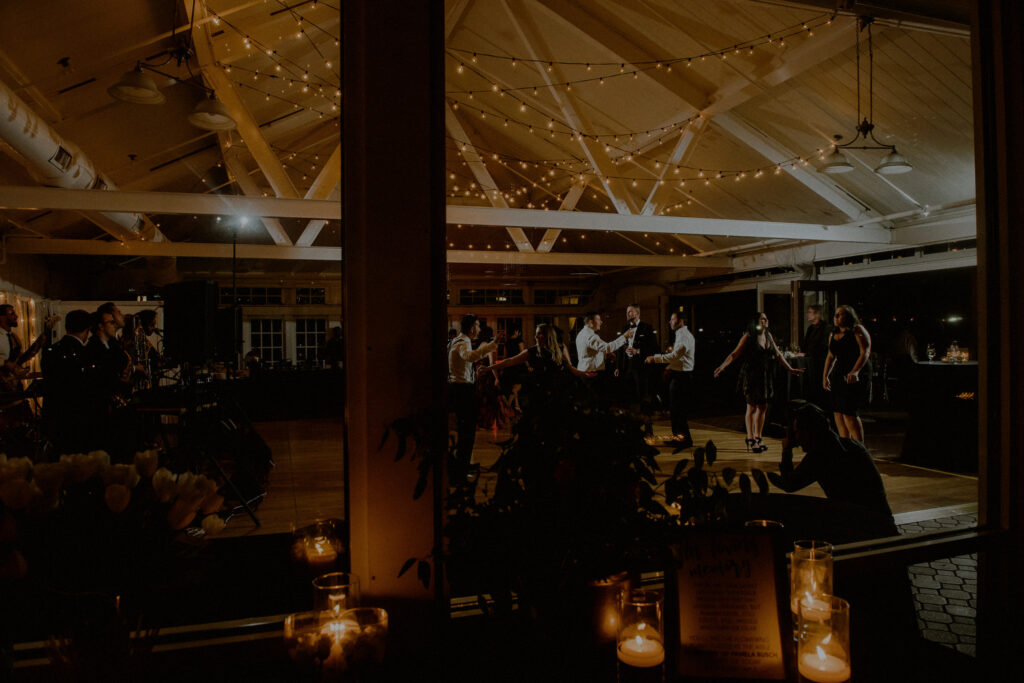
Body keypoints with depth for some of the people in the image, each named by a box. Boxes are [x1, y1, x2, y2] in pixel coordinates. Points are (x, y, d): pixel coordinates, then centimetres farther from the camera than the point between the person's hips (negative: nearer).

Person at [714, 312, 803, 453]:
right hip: (751, 375, -6)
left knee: (763, 407, 8)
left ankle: (758, 438, 19)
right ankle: (750, 440, 7)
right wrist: (722, 366, -24)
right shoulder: (749, 336, -7)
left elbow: (778, 354, 18)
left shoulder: (768, 335, 10)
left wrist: (790, 369, 20)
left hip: (766, 376, 6)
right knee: (752, 407, -1)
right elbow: (735, 354, -11)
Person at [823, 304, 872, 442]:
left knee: (849, 413, -12)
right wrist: (825, 375, 15)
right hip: (838, 375, 7)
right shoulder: (833, 334, 15)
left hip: (856, 377, -7)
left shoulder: (857, 330, -6)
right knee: (838, 413, 6)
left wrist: (855, 371, -28)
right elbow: (830, 356, 22)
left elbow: (865, 352, -15)